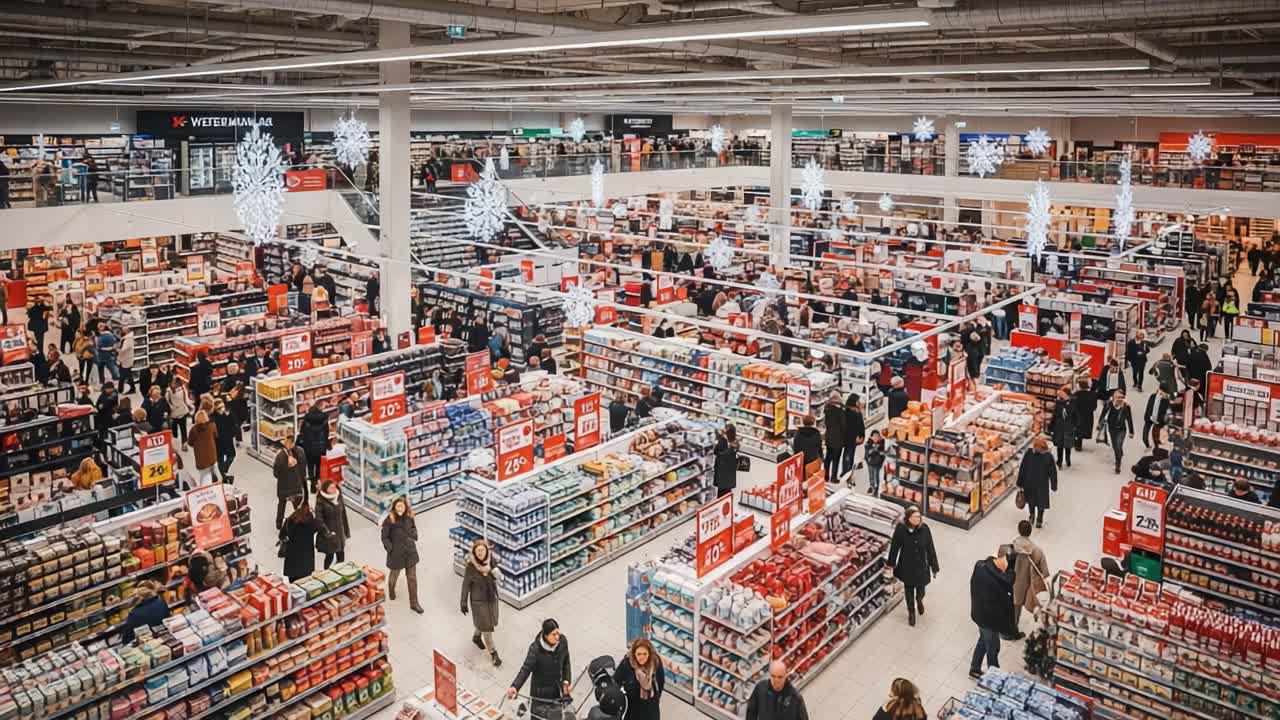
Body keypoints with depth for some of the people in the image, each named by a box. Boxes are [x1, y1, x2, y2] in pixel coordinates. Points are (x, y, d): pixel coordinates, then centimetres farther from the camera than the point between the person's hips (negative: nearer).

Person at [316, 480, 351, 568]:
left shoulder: (339, 498, 4)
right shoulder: (321, 501, -13)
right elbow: (319, 519, -16)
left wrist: (346, 531, 12)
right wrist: (327, 532, -19)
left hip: (339, 533, 5)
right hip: (329, 535, -5)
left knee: (341, 557, 4)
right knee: (330, 556, 5)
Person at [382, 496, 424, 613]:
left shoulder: (409, 518, -3)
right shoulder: (389, 520, -16)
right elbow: (385, 537, -10)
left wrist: (414, 535, -1)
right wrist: (390, 548, -17)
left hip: (410, 552, 3)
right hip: (396, 553, -3)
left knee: (412, 578, 6)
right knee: (394, 574, 19)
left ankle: (414, 604, 16)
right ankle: (391, 590, 54)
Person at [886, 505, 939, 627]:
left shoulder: (924, 529, -18)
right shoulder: (900, 529, -22)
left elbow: (930, 548, -8)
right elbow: (894, 546, -8)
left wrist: (934, 567, -2)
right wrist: (891, 563, 3)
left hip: (921, 565, 1)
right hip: (907, 566, -1)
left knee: (921, 588, 18)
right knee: (909, 590, 17)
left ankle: (919, 601, 55)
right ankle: (911, 613, 42)